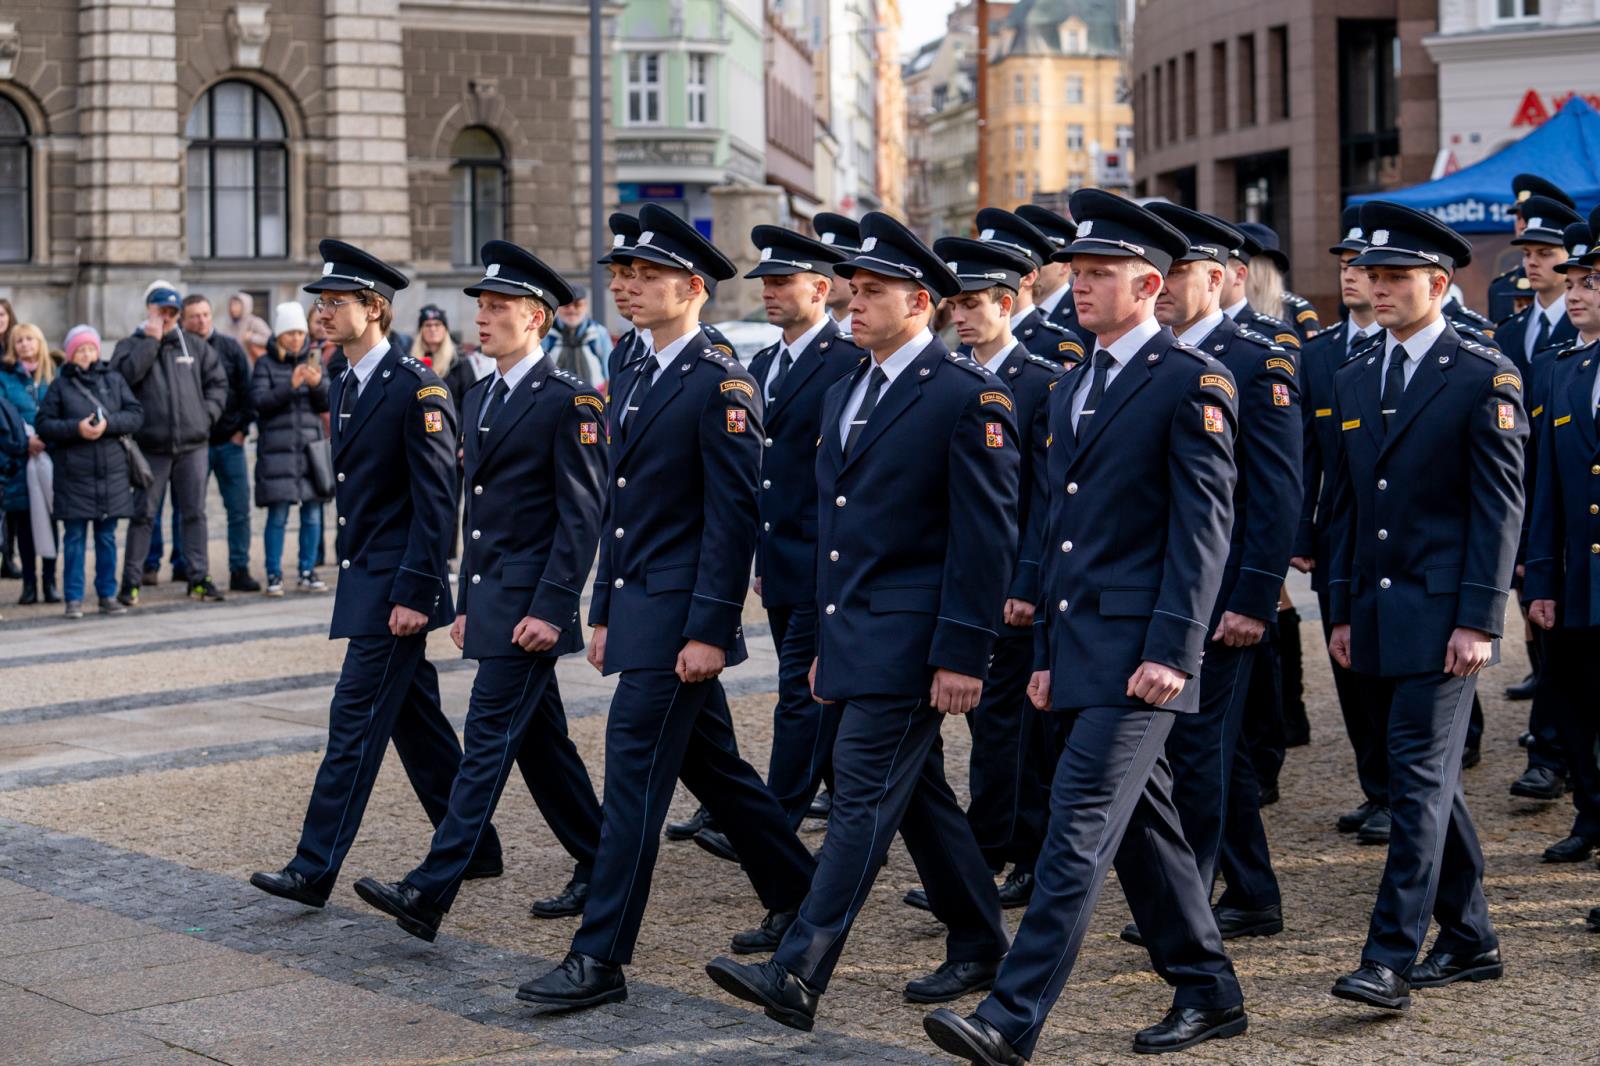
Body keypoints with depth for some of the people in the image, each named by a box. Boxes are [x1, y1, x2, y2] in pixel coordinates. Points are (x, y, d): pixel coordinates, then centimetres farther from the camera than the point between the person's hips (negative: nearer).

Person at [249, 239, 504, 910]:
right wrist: (352, 576, 18)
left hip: (397, 588, -9)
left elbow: (436, 500, -18)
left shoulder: (417, 388, -14)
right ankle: (473, 849, 24)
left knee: (355, 721, -8)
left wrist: (412, 594, -21)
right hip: (363, 580, 9)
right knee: (417, 723, 14)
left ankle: (316, 870, -6)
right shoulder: (343, 389, 14)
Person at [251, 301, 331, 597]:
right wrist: (290, 386, -21)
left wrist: (318, 384, -15)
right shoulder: (266, 364, 2)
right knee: (278, 514, -5)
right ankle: (274, 575, 2)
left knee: (312, 514, 4)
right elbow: (259, 401, -9)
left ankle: (307, 572, 13)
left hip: (310, 447, 3)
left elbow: (325, 405, 6)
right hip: (277, 448, -3)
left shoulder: (314, 360, 10)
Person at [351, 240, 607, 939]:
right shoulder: (479, 398, 16)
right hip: (490, 597, 9)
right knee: (541, 743, 13)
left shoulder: (568, 399, -11)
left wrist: (550, 608, -20)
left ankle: (430, 894, -12)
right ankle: (600, 871, 23)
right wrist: (465, 604, 18)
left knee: (489, 738, -10)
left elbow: (582, 515, -15)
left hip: (531, 602, -9)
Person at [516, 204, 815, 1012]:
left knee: (634, 771, -8)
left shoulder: (722, 385, -12)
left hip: (678, 618, -9)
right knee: (710, 765, 17)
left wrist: (708, 631, -20)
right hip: (636, 610, 9)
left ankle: (601, 958, -4)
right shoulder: (630, 381, 15)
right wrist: (602, 613, 18)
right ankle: (800, 899, 31)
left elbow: (734, 515, -17)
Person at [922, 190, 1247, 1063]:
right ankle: (1209, 993, 26)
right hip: (1078, 648, 9)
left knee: (1079, 828, -11)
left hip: (1137, 653, -9)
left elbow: (1203, 525, -13)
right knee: (1142, 829, 14)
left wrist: (1173, 650, -19)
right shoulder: (1073, 387, 18)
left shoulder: (1192, 382, -7)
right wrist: (1046, 653, 17)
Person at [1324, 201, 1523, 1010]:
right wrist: (1342, 610, 11)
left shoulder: (1485, 377, -6)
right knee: (1428, 776, 13)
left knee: (1420, 776, -11)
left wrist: (1478, 621, -15)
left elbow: (1500, 508, -9)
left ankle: (1391, 958, -11)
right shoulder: (1353, 381, 13)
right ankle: (1469, 941, 24)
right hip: (1378, 612, 7)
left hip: (1443, 613, -7)